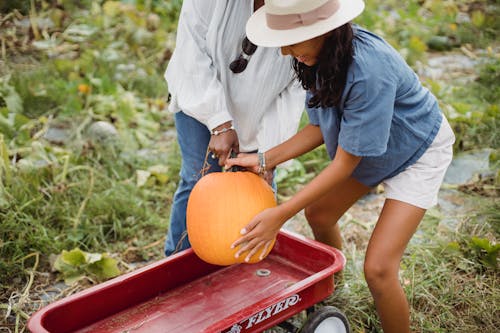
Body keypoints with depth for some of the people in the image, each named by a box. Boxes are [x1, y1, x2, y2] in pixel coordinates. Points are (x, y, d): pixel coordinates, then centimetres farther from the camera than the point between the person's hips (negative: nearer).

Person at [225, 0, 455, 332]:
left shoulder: (369, 71, -40)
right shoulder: (322, 54, -17)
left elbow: (345, 165, -31)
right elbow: (319, 126, -5)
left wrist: (280, 215, -30)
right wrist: (265, 159, -15)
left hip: (417, 152, -7)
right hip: (367, 149, 8)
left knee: (378, 267, -15)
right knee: (318, 214, 18)